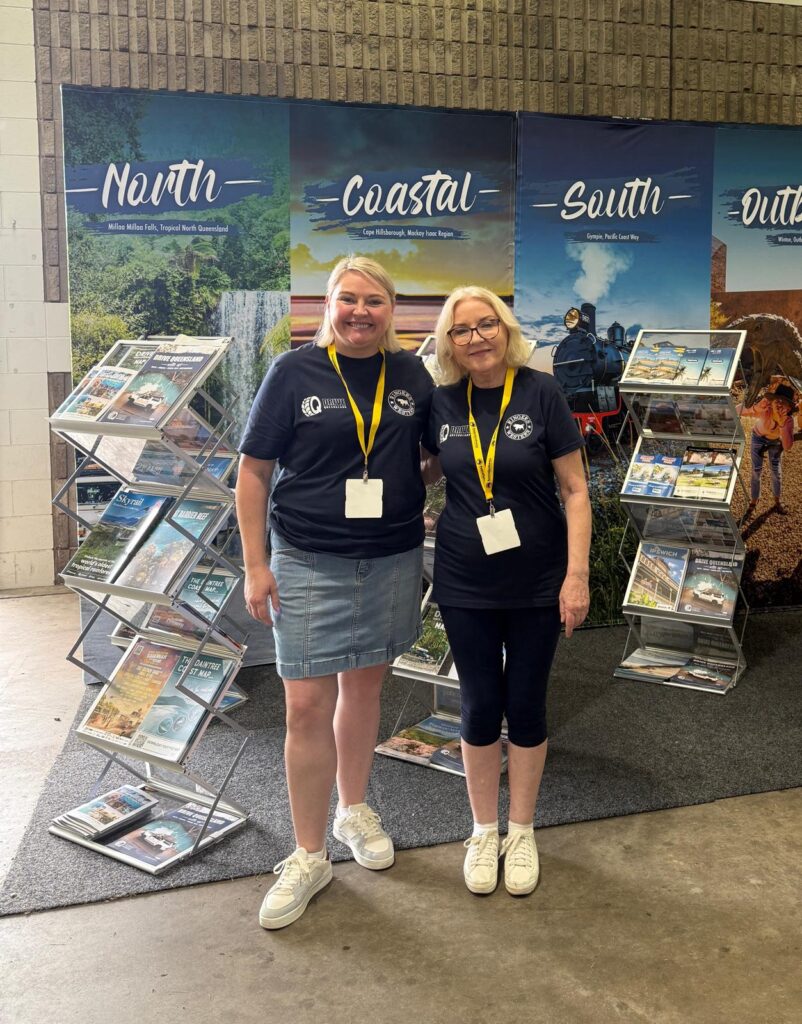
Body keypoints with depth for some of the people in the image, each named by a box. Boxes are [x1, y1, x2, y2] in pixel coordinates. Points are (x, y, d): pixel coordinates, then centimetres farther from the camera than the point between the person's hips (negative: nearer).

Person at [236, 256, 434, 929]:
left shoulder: (411, 374, 3)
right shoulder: (295, 372, -5)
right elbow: (254, 471, -3)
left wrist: (429, 519, 1)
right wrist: (256, 565, -7)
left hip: (392, 561, 3)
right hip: (309, 564, -3)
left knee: (363, 687, 16)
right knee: (307, 707, -3)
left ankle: (354, 809, 38)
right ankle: (309, 857, 13)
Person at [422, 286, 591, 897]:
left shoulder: (540, 392, -10)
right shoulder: (442, 402, -2)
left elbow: (575, 489, -9)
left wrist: (577, 574, -13)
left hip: (537, 581, -2)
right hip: (466, 582, 2)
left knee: (526, 704, 10)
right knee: (480, 706, 10)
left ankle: (522, 832, 30)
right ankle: (484, 831, 31)